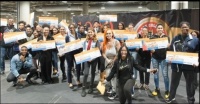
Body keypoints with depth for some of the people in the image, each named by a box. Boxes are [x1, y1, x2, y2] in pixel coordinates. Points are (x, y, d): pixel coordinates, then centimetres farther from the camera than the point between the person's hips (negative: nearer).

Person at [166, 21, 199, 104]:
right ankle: (171, 97, 35)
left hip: (189, 65, -1)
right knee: (174, 82, 15)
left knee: (190, 84, 11)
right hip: (176, 64, 2)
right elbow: (170, 50, 8)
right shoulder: (175, 39, 4)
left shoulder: (194, 39, -1)